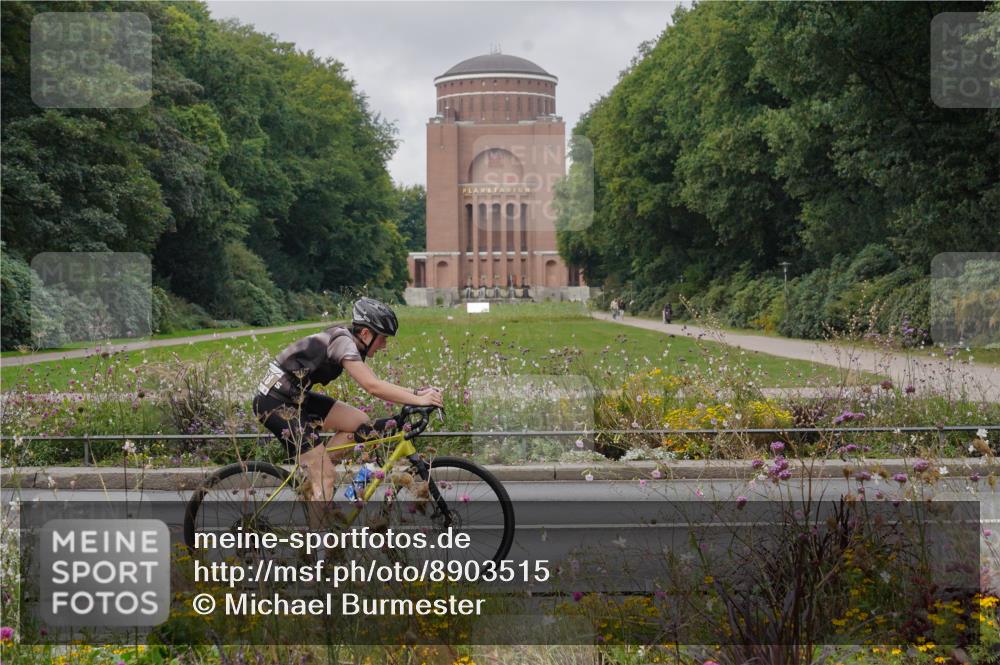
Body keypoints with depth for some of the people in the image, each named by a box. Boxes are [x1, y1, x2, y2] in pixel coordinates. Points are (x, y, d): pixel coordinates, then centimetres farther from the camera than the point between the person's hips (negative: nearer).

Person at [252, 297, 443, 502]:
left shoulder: (349, 343, 9)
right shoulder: (343, 343, -20)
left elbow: (375, 384, 8)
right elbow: (373, 387, -29)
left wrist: (417, 392, -3)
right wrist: (418, 400, -28)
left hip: (295, 397, 10)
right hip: (276, 403, -10)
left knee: (361, 423, 5)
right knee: (327, 478, -11)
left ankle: (309, 482, 10)